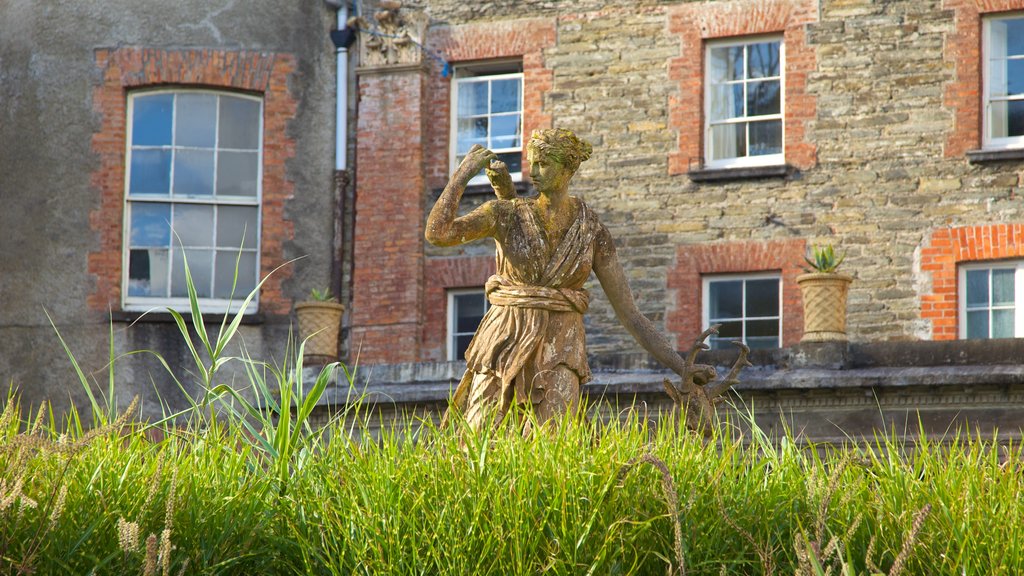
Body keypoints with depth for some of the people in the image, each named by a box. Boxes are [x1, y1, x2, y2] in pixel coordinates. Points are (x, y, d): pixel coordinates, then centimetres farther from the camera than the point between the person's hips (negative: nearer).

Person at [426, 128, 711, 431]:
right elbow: (437, 233, -12)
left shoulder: (590, 229, 4)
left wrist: (682, 367, 0)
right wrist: (463, 172, -7)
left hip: (559, 349, 0)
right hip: (504, 341, 0)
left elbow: (629, 314, 5)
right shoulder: (507, 213, 2)